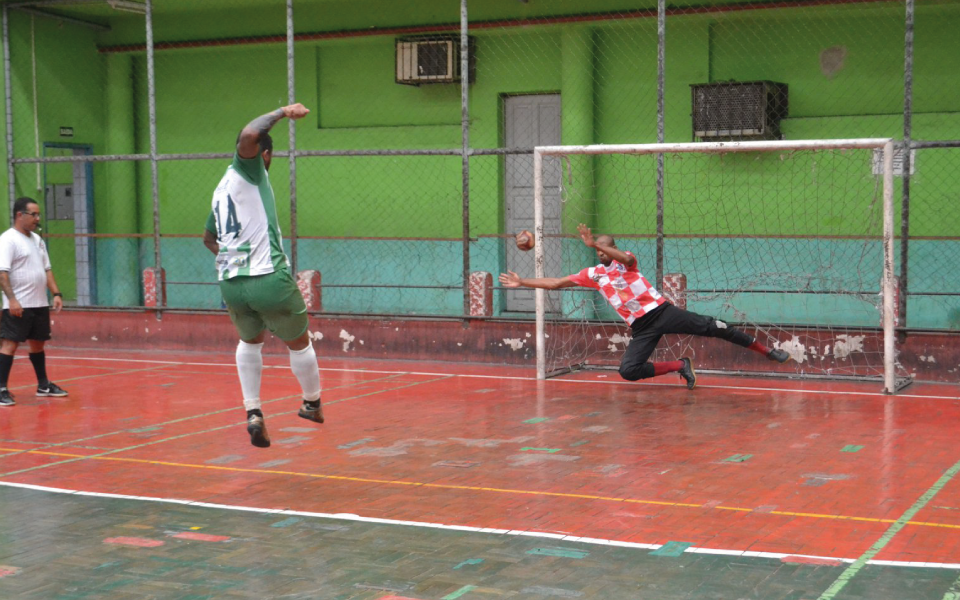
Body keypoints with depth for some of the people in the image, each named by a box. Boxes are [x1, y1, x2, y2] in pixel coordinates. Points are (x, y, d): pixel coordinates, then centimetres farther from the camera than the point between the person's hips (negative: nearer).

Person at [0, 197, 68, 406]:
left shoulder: (37, 239, 15)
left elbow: (46, 269, 19)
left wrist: (56, 293, 9)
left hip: (40, 304, 8)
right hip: (18, 306, -8)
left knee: (37, 343, 15)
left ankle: (43, 385, 25)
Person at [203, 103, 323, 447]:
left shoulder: (222, 189, 20)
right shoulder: (247, 170, -2)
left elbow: (209, 238, 35)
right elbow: (249, 135, -26)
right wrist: (283, 112, -14)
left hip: (230, 283, 7)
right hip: (269, 278, -7)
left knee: (250, 341, 28)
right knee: (298, 342, 16)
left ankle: (253, 412, 14)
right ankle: (312, 404, 33)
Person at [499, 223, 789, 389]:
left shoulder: (625, 261, 1)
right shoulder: (592, 275, 12)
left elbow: (628, 259, -26)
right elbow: (555, 283, 14)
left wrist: (595, 243, -29)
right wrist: (522, 282, 10)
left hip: (661, 311, -4)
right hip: (641, 327, 4)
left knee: (711, 327, -13)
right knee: (628, 371, -18)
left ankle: (768, 351, -2)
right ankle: (680, 366, -2)